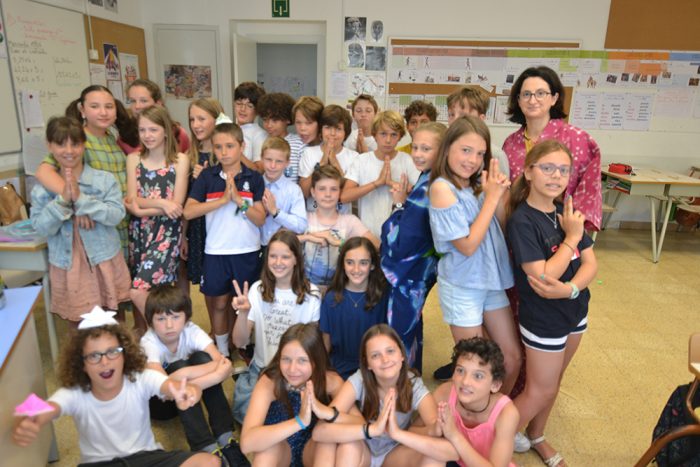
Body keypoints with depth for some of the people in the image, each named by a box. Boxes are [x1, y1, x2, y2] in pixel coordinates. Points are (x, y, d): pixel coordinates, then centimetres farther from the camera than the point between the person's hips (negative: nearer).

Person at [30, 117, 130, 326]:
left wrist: (81, 198, -24)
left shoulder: (105, 179, -7)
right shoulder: (42, 188, -1)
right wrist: (62, 200, -20)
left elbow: (116, 215, -15)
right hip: (68, 267, 1)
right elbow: (41, 228, -7)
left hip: (104, 262, -1)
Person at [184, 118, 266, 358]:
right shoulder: (207, 176, -1)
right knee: (219, 303, 11)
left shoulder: (254, 178, -1)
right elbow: (188, 211, -12)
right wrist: (223, 200, -19)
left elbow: (260, 219, -6)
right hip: (216, 251, 0)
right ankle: (222, 352, 29)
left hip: (247, 251, 0)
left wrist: (239, 200, -19)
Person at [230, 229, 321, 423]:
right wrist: (243, 313, -25)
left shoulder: (311, 294, -7)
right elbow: (239, 342, -8)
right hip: (261, 369, 2)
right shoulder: (258, 290, -4)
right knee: (246, 411, -16)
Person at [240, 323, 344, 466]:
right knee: (267, 449, -35)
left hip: (314, 448, 2)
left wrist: (328, 413, -46)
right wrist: (299, 421, -49)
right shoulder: (269, 382, -27)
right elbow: (247, 442, -38)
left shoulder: (331, 380, -22)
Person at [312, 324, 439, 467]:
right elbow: (319, 432, -39)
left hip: (394, 455, 1)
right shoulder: (358, 381, -25)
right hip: (361, 454, -1)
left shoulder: (414, 386, -21)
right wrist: (372, 429, -49)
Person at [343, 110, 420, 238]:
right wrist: (378, 182, -19)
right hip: (367, 233, 0)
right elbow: (345, 197, -13)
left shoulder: (407, 160, -2)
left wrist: (393, 183, -18)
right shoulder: (362, 160, -2)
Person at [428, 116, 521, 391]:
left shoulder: (478, 183, 1)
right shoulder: (442, 187, -18)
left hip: (492, 281, 6)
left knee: (512, 360, 16)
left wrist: (499, 194, -11)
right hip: (462, 287, -6)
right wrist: (491, 197, -17)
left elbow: (502, 229, 4)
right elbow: (467, 245, -21)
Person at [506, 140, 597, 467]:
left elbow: (591, 263, -4)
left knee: (552, 383, 21)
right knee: (540, 390, 6)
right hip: (543, 318, -7)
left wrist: (570, 288, -23)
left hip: (575, 310, 7)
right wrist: (571, 238, -21)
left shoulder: (567, 213, -1)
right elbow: (542, 278, -28)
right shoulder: (522, 221, -23)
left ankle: (536, 437, 43)